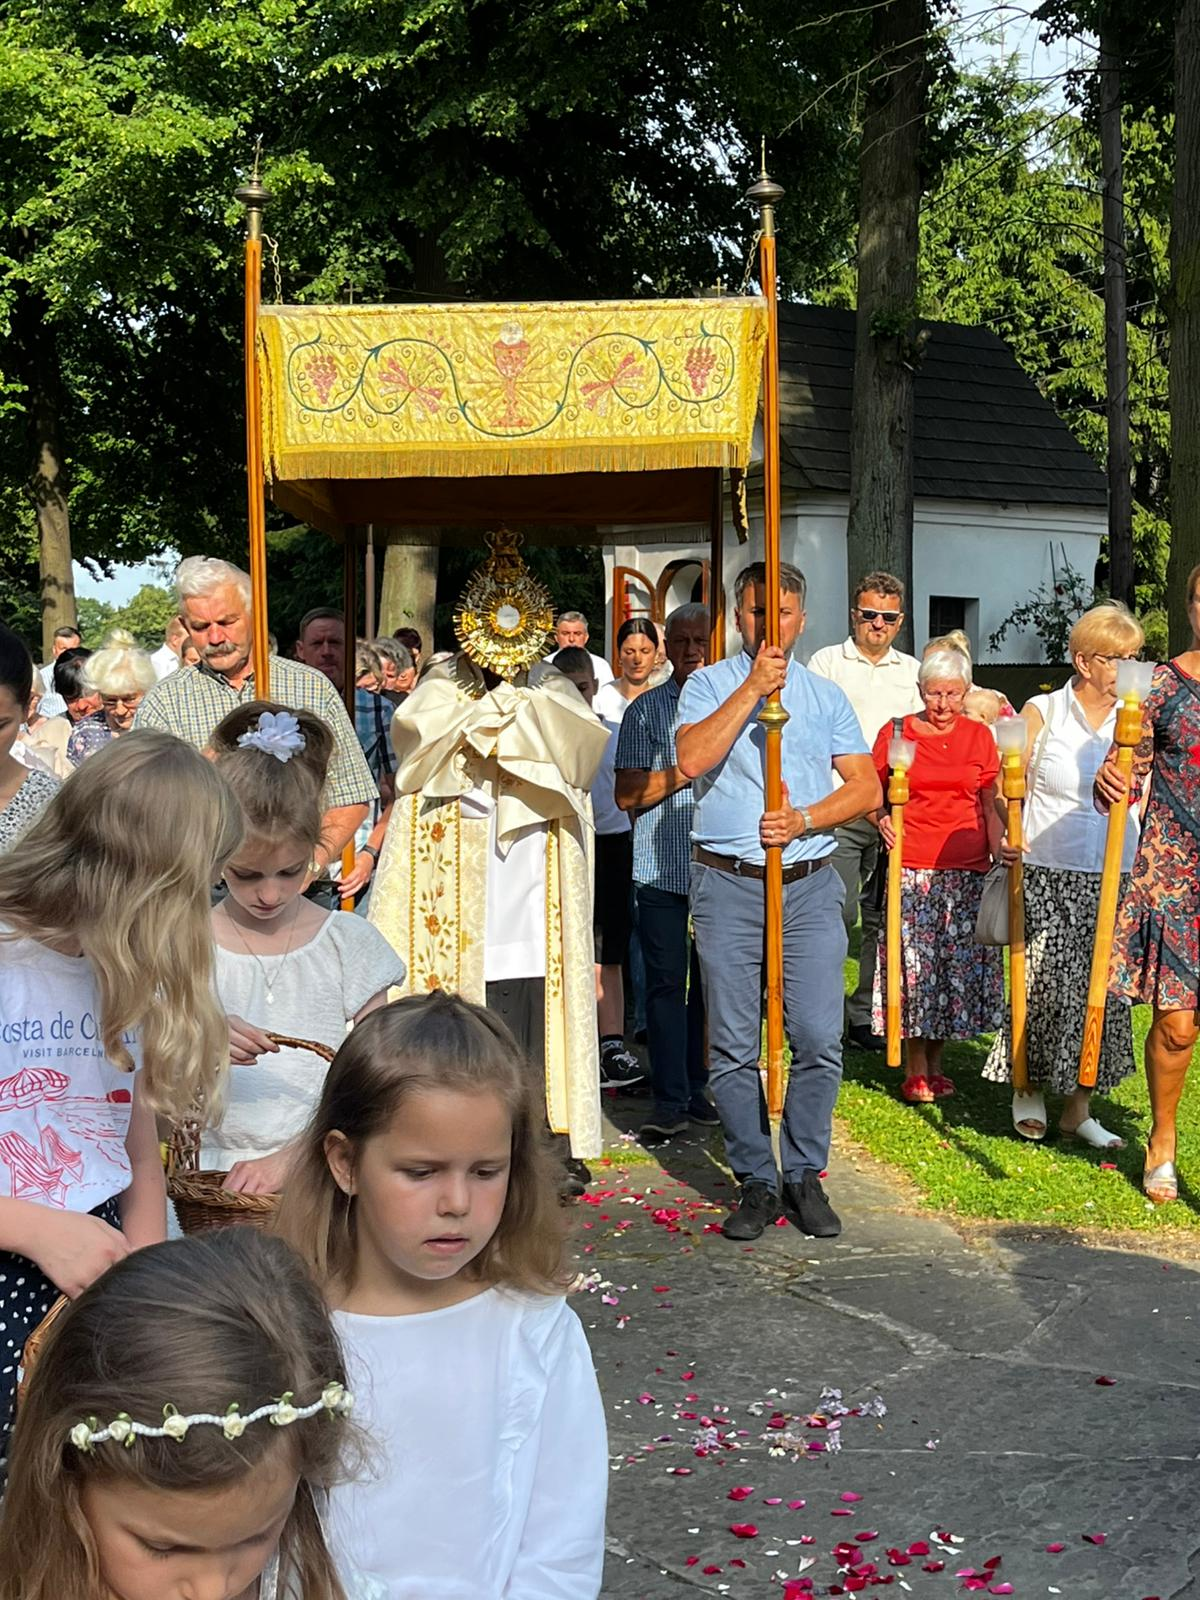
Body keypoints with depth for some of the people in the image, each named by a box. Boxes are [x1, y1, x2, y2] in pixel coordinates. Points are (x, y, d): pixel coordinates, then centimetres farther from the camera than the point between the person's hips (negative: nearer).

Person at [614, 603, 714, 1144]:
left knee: (711, 984, 9)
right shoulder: (645, 710, 3)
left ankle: (700, 1090, 20)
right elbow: (627, 794, -4)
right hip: (662, 871, -2)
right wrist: (686, 769, -13)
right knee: (666, 983, -2)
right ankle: (669, 1103, 3)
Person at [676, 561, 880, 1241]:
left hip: (810, 884, 1)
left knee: (820, 1039, -4)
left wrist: (803, 819, -9)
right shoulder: (711, 684, 8)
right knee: (734, 1046, 1)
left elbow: (866, 788, 7)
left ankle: (805, 1176, 12)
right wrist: (754, 686, -12)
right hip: (728, 884, -1)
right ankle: (756, 1182, 13)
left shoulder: (827, 695, 14)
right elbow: (691, 760, -12)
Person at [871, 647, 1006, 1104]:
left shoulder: (979, 736, 10)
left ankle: (936, 1063, 17)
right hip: (911, 868, -2)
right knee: (914, 960, -5)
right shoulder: (895, 733, 5)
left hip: (967, 870, 2)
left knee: (959, 961, 3)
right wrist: (881, 819, -8)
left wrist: (999, 845, -2)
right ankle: (916, 1068, 7)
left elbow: (991, 802, 12)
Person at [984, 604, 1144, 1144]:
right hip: (1048, 876, -2)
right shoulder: (1042, 713, 1)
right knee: (1043, 987, -4)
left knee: (1100, 990, 4)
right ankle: (1030, 1090, 18)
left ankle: (1078, 1109, 16)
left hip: (1116, 881, 3)